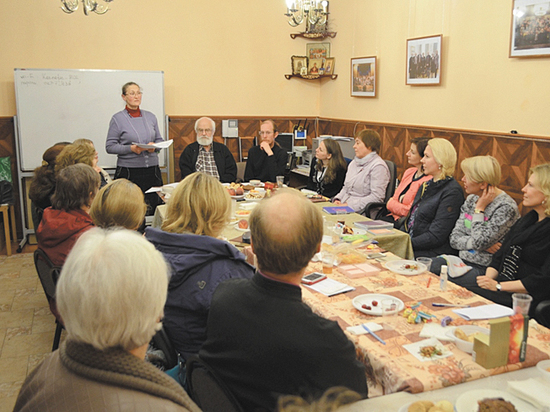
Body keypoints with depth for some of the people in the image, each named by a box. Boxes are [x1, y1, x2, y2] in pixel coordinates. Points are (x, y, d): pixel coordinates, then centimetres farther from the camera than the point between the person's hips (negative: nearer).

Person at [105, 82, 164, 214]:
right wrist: (131, 148, -16)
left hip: (152, 170, 4)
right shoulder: (117, 119, 1)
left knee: (153, 210, -1)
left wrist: (154, 146, -5)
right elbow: (110, 146, -2)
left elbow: (159, 139, 18)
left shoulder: (150, 116, 13)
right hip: (128, 172, -3)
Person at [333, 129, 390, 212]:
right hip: (343, 206, 8)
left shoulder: (378, 166, -8)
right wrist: (337, 199, 3)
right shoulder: (353, 163, 20)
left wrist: (350, 205, -19)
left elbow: (377, 197, -16)